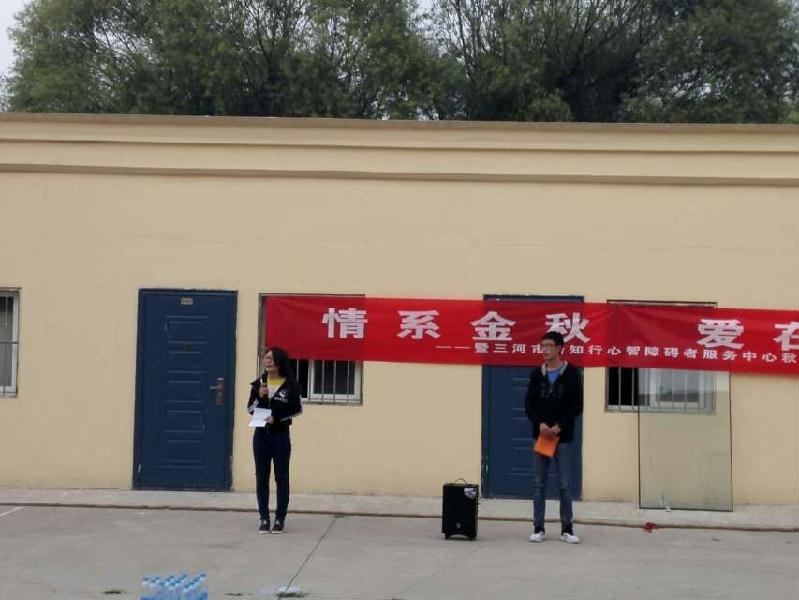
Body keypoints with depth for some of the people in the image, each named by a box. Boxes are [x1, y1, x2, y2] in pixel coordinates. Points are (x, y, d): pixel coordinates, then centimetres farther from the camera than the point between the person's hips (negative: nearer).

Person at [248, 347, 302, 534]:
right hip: (261, 434, 3)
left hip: (281, 435, -3)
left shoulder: (290, 385, -5)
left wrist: (277, 418, -12)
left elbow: (297, 409, -1)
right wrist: (259, 397, -13)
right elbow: (250, 409, 5)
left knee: (281, 477, 2)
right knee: (262, 477, 4)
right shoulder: (258, 384, 3)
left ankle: (280, 519, 7)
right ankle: (264, 519, 9)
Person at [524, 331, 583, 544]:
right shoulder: (537, 374, 7)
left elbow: (577, 405, -6)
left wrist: (559, 426, -16)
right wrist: (539, 424, -12)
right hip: (540, 435, 3)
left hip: (563, 437, -3)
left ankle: (567, 528, 10)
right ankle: (538, 528, 11)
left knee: (565, 485, 2)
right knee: (538, 484, 5)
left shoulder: (571, 373, -2)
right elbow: (529, 404, 6)